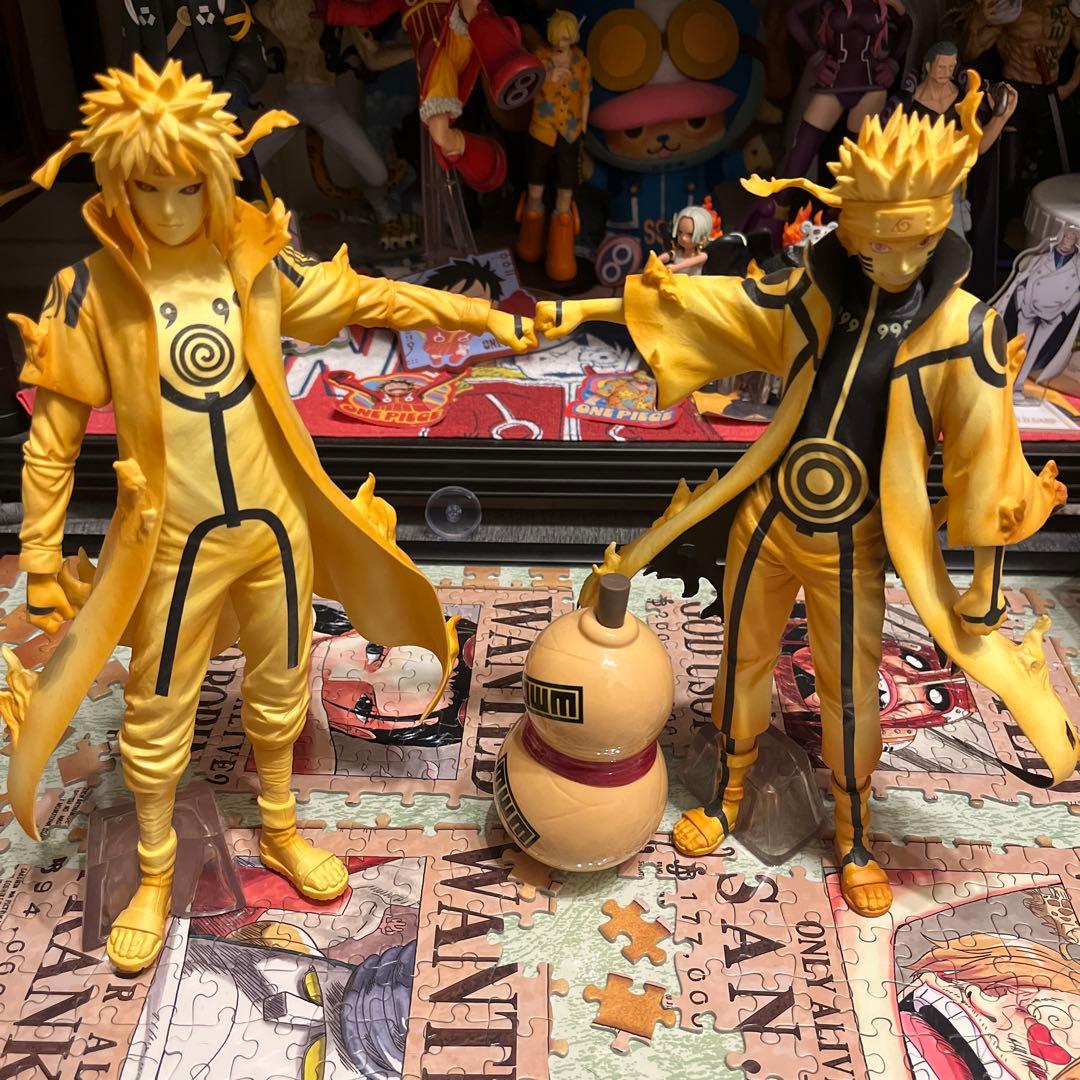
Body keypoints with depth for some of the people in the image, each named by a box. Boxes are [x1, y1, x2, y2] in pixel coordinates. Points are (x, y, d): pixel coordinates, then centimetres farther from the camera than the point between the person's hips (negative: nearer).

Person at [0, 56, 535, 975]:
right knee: (158, 714, 12)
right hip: (172, 539, -2)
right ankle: (154, 877, 35)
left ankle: (280, 831, 44)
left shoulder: (257, 261, -4)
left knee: (280, 686, 19)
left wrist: (481, 315, 4)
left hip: (277, 520, 3)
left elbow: (366, 298, 6)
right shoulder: (92, 290, -10)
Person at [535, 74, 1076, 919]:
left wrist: (985, 582, -8)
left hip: (852, 548, -2)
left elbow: (984, 464, -12)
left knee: (850, 696, 12)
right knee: (744, 661, 18)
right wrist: (583, 310, 3)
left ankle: (854, 842, 38)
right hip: (766, 523, 3)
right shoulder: (812, 296, -9)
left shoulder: (965, 330, -16)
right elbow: (699, 305, 1)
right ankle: (727, 801, 44)